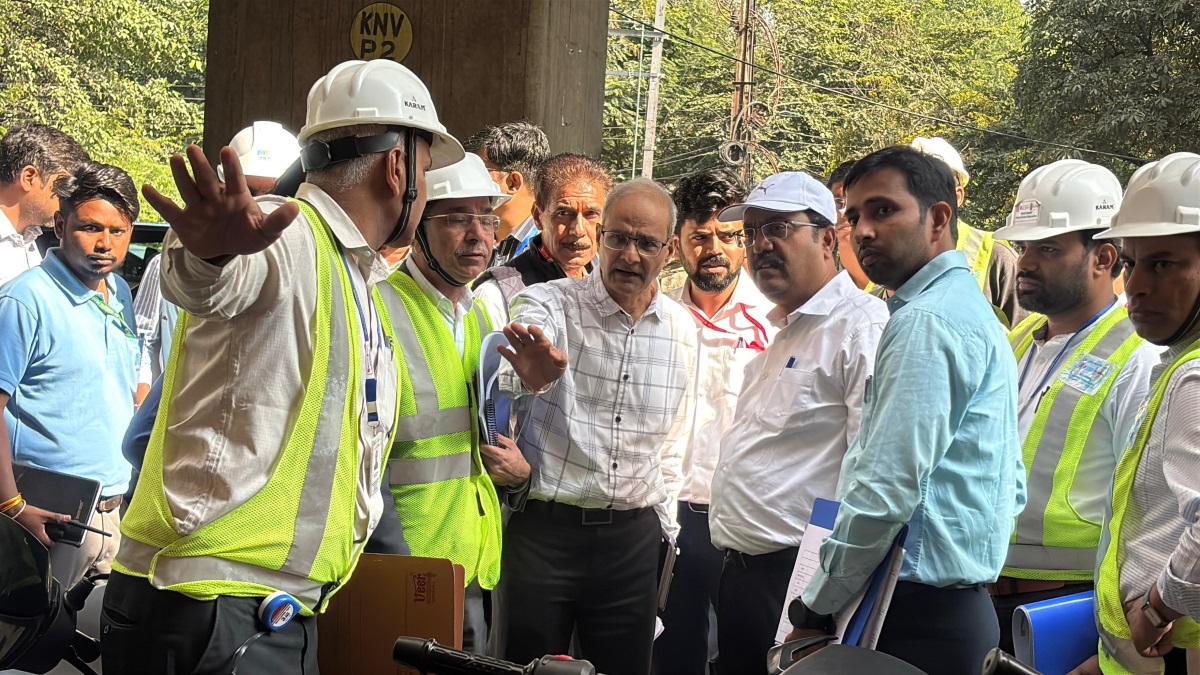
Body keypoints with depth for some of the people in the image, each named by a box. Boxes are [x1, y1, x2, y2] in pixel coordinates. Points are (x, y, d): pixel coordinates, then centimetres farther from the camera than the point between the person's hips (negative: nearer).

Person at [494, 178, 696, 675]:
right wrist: (530, 374, -53)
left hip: (633, 538, 4)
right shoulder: (549, 304, -9)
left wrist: (664, 522, 15)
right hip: (545, 527, -4)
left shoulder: (682, 331, 7)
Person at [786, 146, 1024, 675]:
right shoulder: (976, 312, 17)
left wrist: (814, 611, -13)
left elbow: (886, 488, -22)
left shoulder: (925, 322, -16)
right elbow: (1011, 488, 20)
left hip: (920, 616, -10)